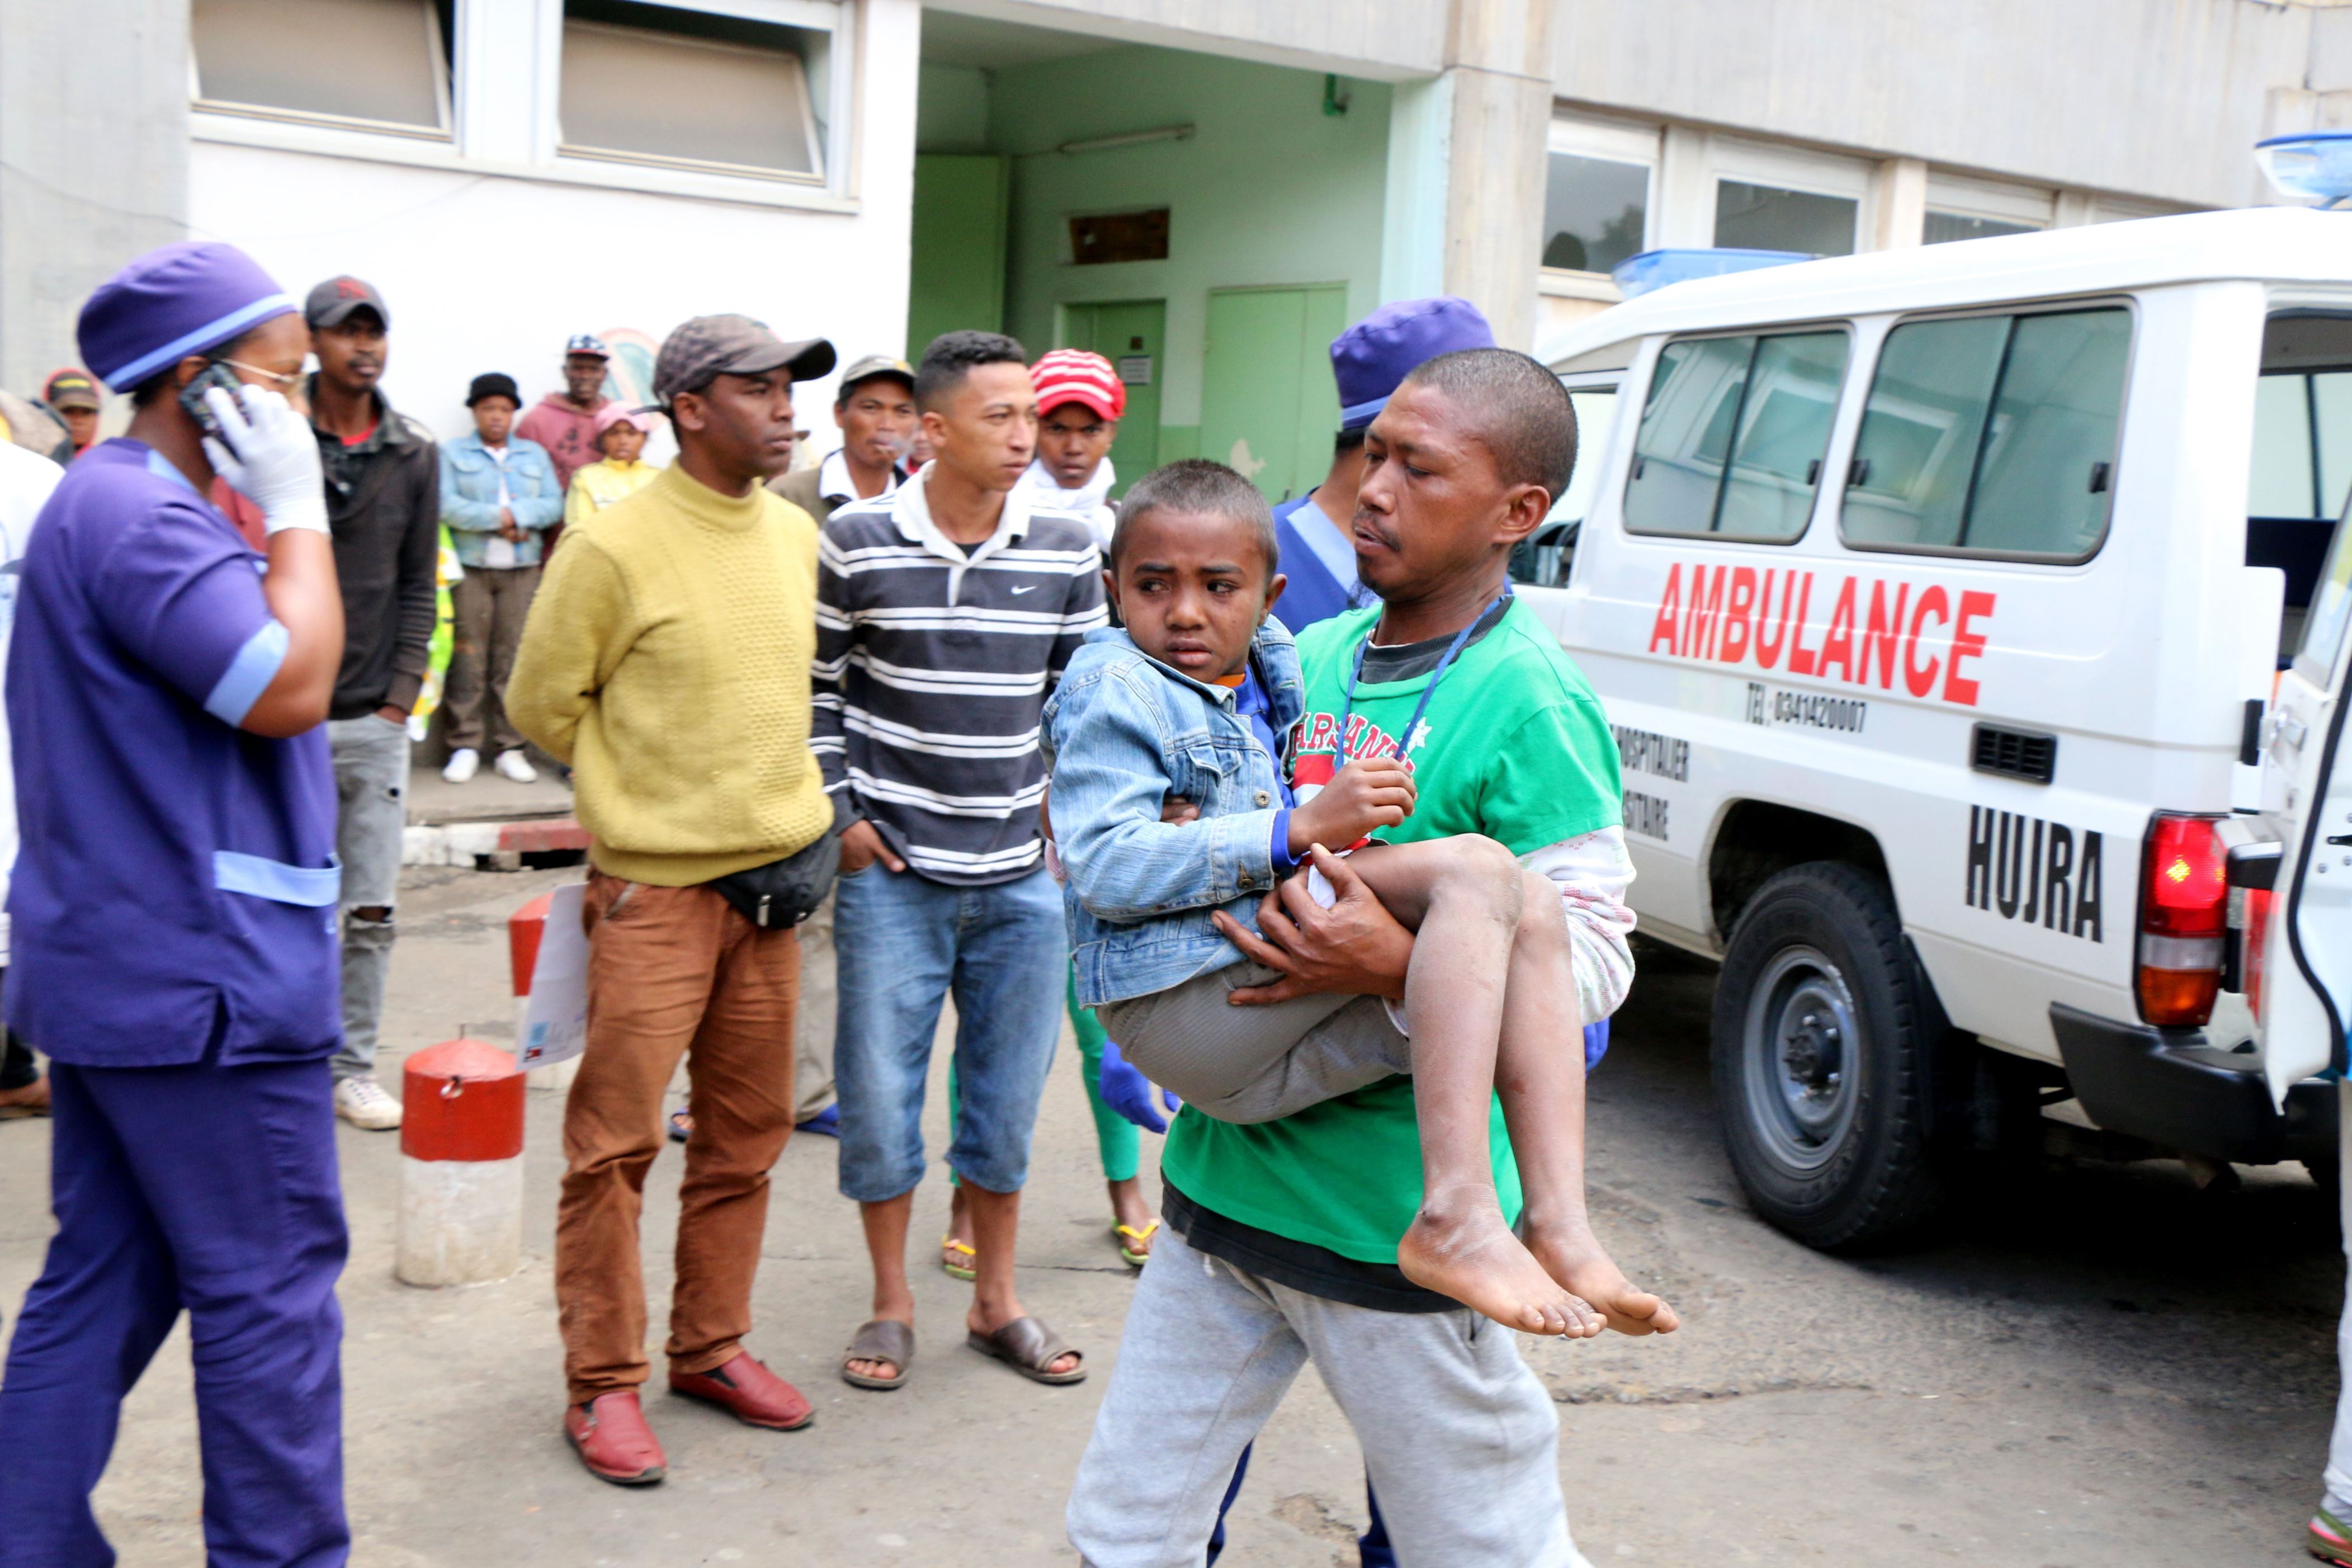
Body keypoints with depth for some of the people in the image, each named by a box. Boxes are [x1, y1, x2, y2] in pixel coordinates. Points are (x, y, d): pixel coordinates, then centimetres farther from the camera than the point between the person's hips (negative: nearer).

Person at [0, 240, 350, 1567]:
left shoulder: (113, 503, 17)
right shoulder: (143, 517, -17)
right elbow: (291, 689, -23)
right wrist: (300, 510, -16)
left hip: (121, 965, 11)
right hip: (206, 980, -11)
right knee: (270, 1293, -1)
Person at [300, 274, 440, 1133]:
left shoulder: (415, 454, 6)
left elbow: (418, 586, 9)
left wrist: (400, 698, 1)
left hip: (375, 719, 3)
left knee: (372, 912, 6)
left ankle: (352, 1067, 18)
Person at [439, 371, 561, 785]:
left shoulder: (535, 454, 17)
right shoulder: (453, 453, 8)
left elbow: (554, 505, 4)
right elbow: (446, 506, -7)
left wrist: (514, 514, -11)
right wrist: (501, 519, -11)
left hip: (522, 569, 2)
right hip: (469, 568, -2)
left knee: (514, 659, 0)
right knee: (468, 659, -5)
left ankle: (510, 748, 4)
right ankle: (465, 747, 1)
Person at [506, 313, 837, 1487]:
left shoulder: (797, 535, 7)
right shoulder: (615, 546, -12)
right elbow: (543, 706, -3)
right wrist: (645, 793, 3)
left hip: (774, 875, 6)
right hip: (654, 888, -6)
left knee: (746, 1133, 13)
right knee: (618, 1137, -1)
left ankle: (710, 1345, 28)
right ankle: (602, 1382, 12)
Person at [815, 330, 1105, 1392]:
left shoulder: (1066, 553, 1)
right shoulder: (857, 543, -6)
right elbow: (814, 685, 2)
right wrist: (839, 812, -3)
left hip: (1021, 879, 2)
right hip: (892, 875, -2)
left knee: (1008, 1097, 12)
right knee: (878, 1093, 5)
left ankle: (997, 1304, 30)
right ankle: (891, 1305, 25)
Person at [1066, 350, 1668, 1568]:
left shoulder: (1529, 702, -14)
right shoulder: (1314, 658, 7)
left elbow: (1590, 961, -17)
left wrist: (1398, 967, -29)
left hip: (1392, 1221, -7)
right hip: (1223, 1178, 7)